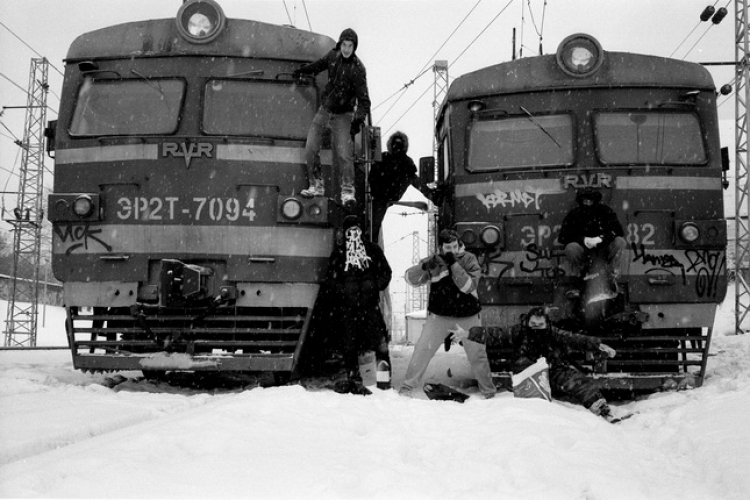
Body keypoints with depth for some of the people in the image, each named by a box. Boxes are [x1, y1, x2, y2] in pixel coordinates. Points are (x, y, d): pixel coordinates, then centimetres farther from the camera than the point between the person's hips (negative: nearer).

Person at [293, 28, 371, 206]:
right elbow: (320, 65, 23)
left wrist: (359, 118, -33)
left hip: (342, 115, -5)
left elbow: (363, 99, -19)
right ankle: (316, 185, 10)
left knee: (343, 154, -17)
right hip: (324, 110, 5)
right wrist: (301, 71, 31)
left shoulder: (358, 69, -17)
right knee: (310, 150, -2)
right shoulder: (333, 55, -1)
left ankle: (348, 191, -10)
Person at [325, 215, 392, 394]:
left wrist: (376, 286, -3)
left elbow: (386, 272, 12)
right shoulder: (338, 252, 8)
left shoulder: (372, 249, 9)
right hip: (346, 306, 0)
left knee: (378, 337, -10)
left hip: (369, 304, 0)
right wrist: (342, 290, -9)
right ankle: (353, 379, 13)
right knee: (349, 344, 4)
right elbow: (330, 278, 7)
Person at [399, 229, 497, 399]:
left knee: (478, 354, 6)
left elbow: (469, 286, -20)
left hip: (467, 316, 0)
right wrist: (425, 267, -29)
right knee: (422, 350, -8)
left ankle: (488, 391, 23)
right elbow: (410, 279, -10)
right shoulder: (434, 261, -5)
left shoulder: (469, 259, -8)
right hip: (439, 316, 0)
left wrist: (454, 264, -27)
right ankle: (407, 387, 3)